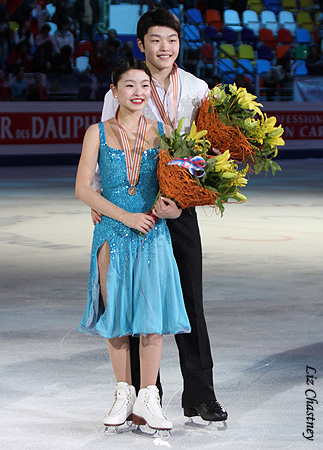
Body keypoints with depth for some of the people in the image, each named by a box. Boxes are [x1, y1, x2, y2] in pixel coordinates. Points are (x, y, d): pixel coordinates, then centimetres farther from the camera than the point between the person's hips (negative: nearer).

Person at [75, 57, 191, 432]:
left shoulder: (162, 131, 5)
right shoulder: (98, 133, 1)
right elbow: (83, 188, -4)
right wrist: (125, 216, -13)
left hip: (153, 234, 1)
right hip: (113, 233, 0)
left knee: (153, 311, -5)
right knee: (116, 312, 3)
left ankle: (147, 400, 1)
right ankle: (123, 394, 15)